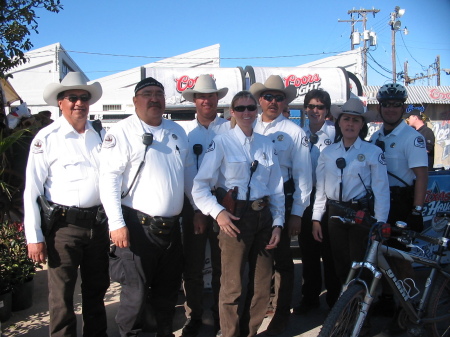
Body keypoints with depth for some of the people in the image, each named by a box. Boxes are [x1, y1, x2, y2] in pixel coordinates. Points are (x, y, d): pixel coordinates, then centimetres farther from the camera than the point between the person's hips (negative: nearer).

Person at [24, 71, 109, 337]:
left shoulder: (101, 134, 8)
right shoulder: (47, 138, -5)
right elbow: (32, 190, -7)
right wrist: (34, 236, -10)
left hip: (98, 223, 5)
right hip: (63, 225, -4)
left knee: (97, 290, 18)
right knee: (62, 295, 3)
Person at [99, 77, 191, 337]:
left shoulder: (177, 131, 13)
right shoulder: (123, 131, -7)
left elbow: (188, 176, 19)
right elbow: (109, 178, -13)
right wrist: (117, 223, -18)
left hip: (172, 226, 6)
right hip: (138, 226, -6)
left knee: (169, 289, 18)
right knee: (136, 292, 3)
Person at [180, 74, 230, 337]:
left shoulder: (230, 128, 3)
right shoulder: (185, 131, 5)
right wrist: (196, 208, -9)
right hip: (193, 206, 1)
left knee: (222, 265, 9)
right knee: (192, 266, 8)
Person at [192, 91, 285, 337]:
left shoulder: (266, 144, 11)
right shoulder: (221, 142, -3)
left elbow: (277, 189, 14)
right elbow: (200, 186, -7)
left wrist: (277, 223, 7)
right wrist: (217, 212, -19)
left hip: (263, 217, 5)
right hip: (234, 217, -5)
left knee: (263, 285, 12)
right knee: (232, 286, 2)